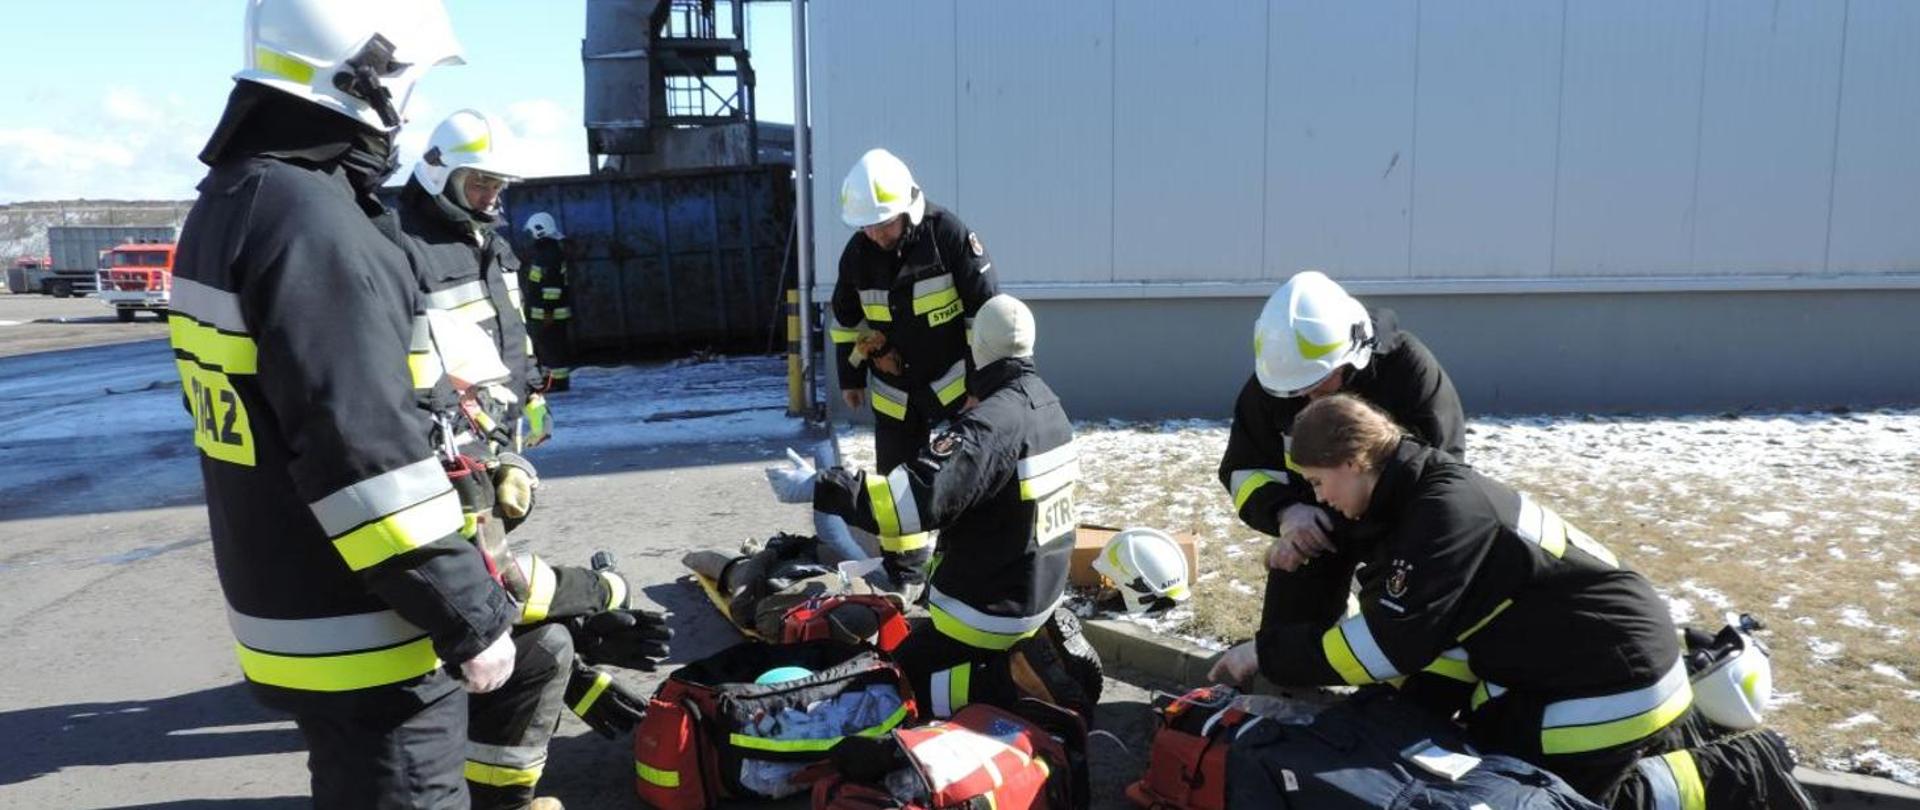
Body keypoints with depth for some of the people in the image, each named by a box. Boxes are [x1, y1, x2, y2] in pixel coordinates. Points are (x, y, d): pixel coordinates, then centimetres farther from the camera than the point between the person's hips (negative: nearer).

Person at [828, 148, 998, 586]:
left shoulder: (949, 233, -18)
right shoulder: (857, 253, -4)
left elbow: (984, 309, -13)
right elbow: (845, 319, 12)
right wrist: (851, 376, 14)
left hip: (954, 382, -4)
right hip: (894, 391, 5)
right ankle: (905, 574, 25)